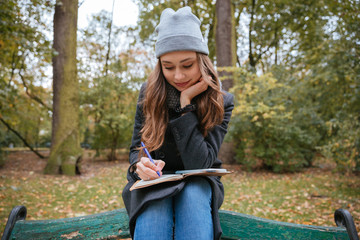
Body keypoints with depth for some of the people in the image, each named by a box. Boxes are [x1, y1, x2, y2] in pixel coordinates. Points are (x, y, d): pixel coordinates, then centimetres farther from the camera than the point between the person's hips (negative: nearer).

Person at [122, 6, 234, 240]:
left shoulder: (221, 102, -12)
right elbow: (136, 148, 0)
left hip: (198, 184, 0)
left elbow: (199, 163, -21)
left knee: (194, 196, -35)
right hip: (154, 183, 1)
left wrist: (186, 103, -26)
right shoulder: (149, 93, -6)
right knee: (154, 207, -34)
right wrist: (139, 165, -26)